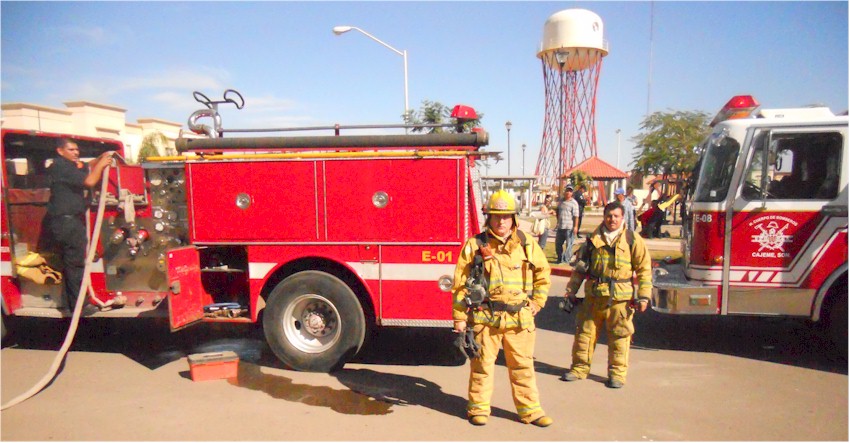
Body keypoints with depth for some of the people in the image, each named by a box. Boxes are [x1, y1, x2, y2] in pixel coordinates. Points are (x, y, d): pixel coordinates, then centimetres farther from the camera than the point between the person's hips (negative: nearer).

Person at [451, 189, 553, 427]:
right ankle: (478, 408, 24)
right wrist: (459, 317, -1)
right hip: (485, 317, -2)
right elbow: (461, 284, 0)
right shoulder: (475, 245, -2)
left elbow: (543, 274, 19)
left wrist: (537, 302, 11)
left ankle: (530, 410, 24)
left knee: (523, 365, 10)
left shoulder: (527, 244, 6)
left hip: (519, 317, 2)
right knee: (482, 363, 8)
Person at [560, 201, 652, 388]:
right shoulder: (593, 239, 7)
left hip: (620, 298, -3)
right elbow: (581, 267, 13)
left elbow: (644, 270, 1)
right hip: (593, 297, 3)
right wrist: (571, 290, 10)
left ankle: (617, 373, 19)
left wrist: (643, 297, -5)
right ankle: (579, 368, 21)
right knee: (585, 332, 8)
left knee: (619, 337, 5)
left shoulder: (633, 240, -1)